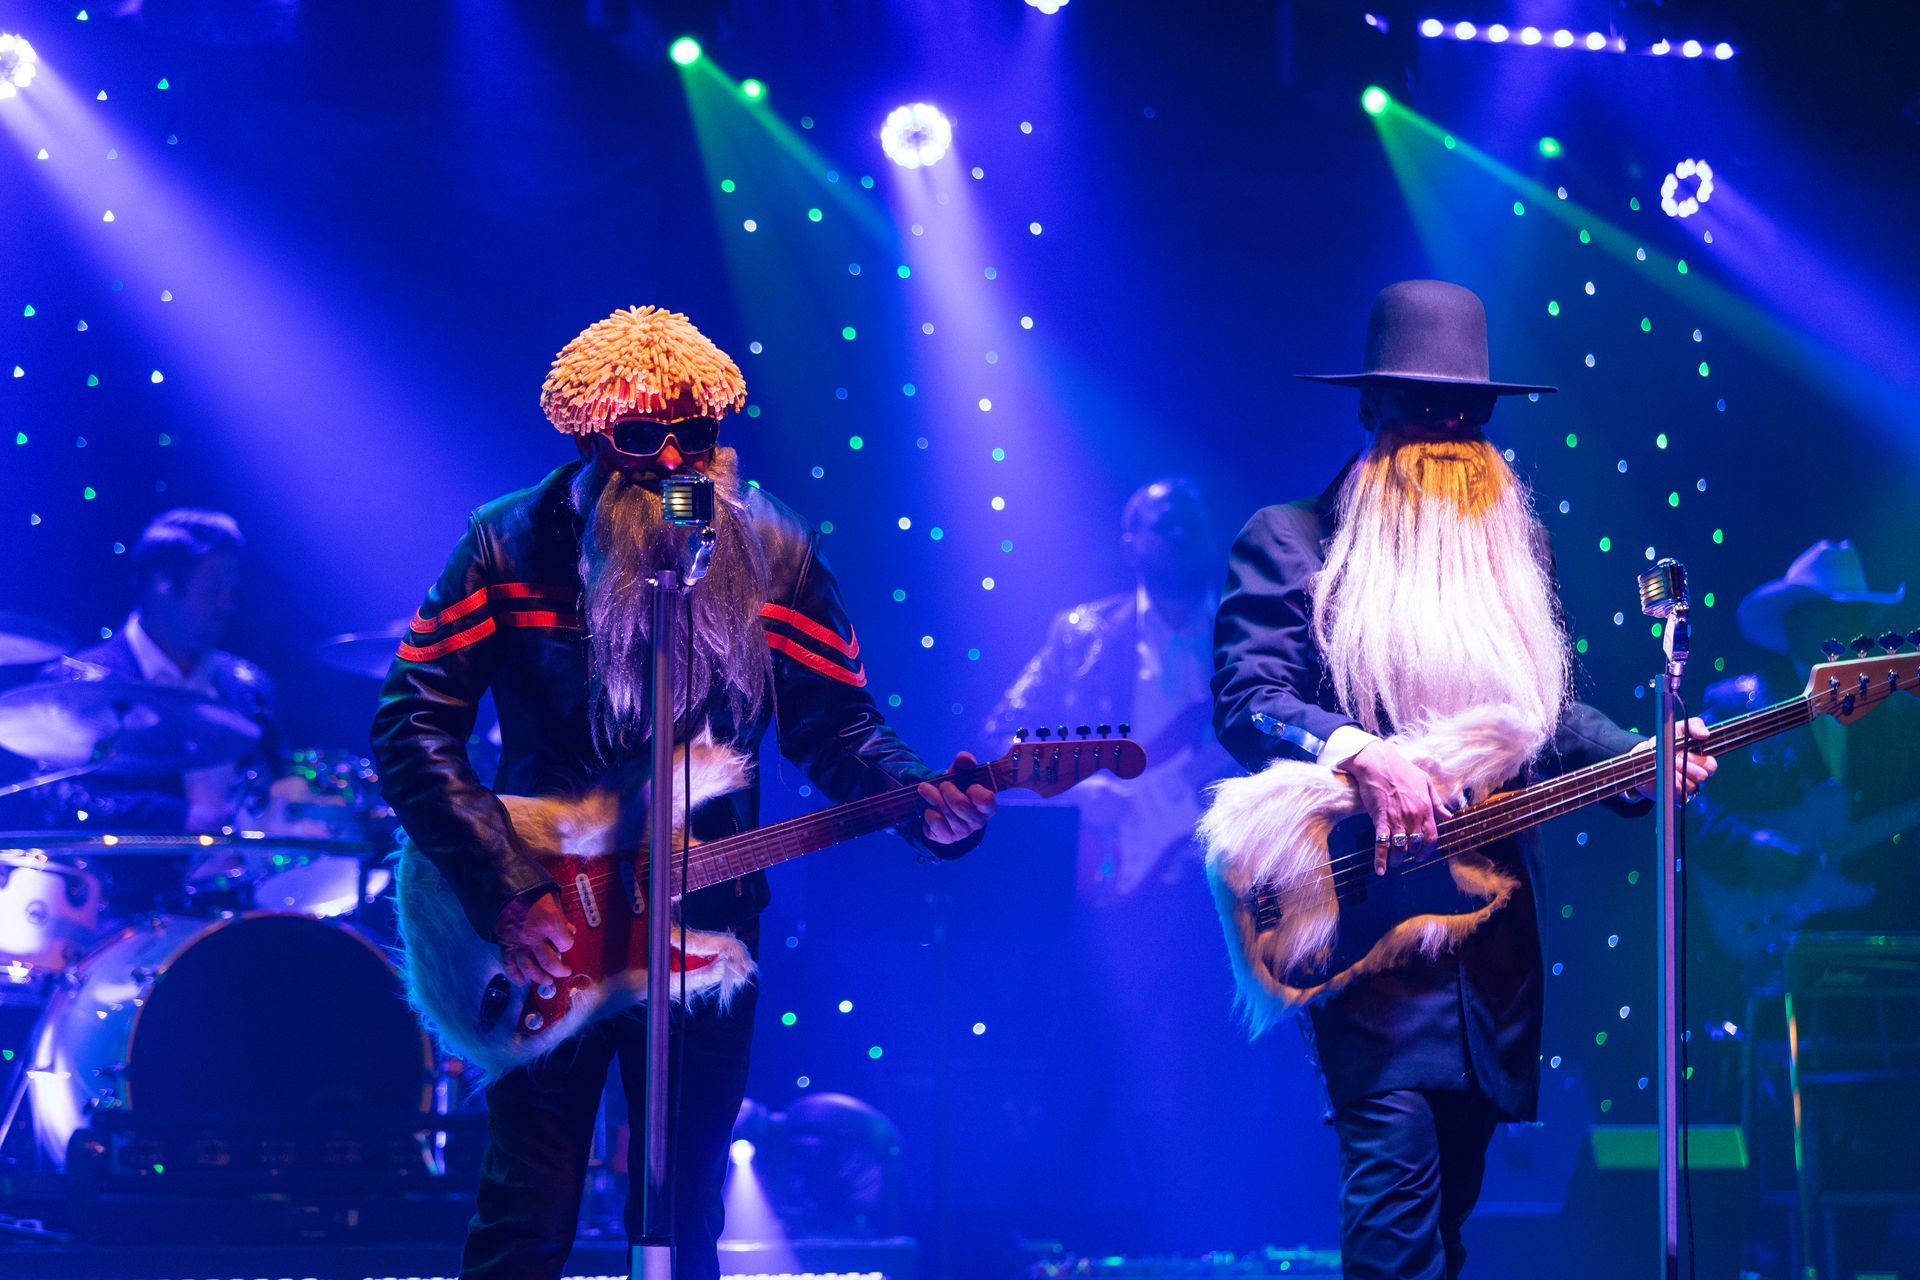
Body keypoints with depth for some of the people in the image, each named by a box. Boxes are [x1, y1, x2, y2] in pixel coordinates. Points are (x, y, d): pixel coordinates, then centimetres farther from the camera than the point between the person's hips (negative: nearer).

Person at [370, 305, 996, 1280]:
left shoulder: (777, 556, 2)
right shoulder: (512, 544, -5)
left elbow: (841, 728, 5)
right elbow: (413, 726, -8)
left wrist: (921, 800, -17)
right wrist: (504, 889, -18)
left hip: (706, 933, 3)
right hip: (546, 935, -2)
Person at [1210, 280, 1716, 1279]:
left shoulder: (1506, 551, 18)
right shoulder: (1290, 542, 1)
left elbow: (1549, 718, 19)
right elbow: (1245, 701, -9)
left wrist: (1644, 759, -1)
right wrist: (1358, 754, -27)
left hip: (1493, 924, 6)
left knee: (1453, 1190, 9)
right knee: (1399, 1163, -19)